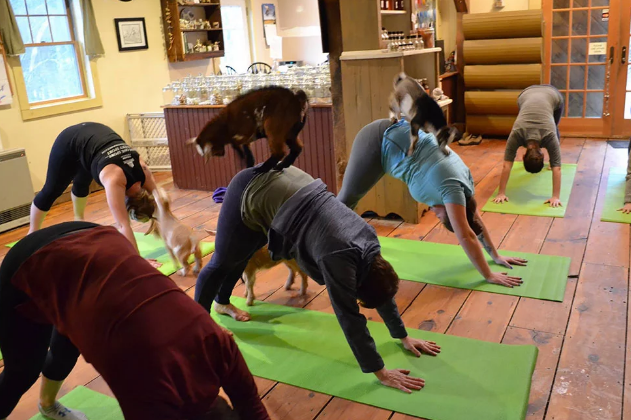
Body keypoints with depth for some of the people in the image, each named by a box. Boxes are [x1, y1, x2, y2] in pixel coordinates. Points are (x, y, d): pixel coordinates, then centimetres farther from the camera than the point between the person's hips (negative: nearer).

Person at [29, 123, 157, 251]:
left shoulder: (143, 172, -23)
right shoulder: (115, 180, -39)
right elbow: (124, 225, -44)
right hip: (70, 142, -5)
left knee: (82, 184, 27)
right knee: (52, 190, 10)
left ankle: (78, 219, 52)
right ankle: (33, 234, 29)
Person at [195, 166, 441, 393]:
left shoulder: (367, 240, -10)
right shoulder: (339, 257, -32)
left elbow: (382, 287, 3)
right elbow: (349, 317, -30)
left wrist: (403, 337, 9)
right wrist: (380, 373, -24)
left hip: (280, 182, 7)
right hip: (253, 195, -7)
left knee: (240, 257, 28)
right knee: (223, 262, 12)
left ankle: (222, 303, 53)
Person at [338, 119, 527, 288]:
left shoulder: (463, 181, -1)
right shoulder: (452, 189, -25)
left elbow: (476, 220, 10)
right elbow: (466, 236, -26)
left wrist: (496, 256, 14)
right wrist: (489, 276, -22)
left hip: (397, 137, 8)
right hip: (379, 142, -8)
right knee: (347, 198, 6)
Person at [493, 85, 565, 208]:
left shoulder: (549, 135, -38)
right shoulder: (517, 134, -37)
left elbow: (557, 168, -40)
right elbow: (506, 165, -39)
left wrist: (556, 197, -45)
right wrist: (501, 193, -42)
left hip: (553, 95, -1)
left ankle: (553, 158, 40)